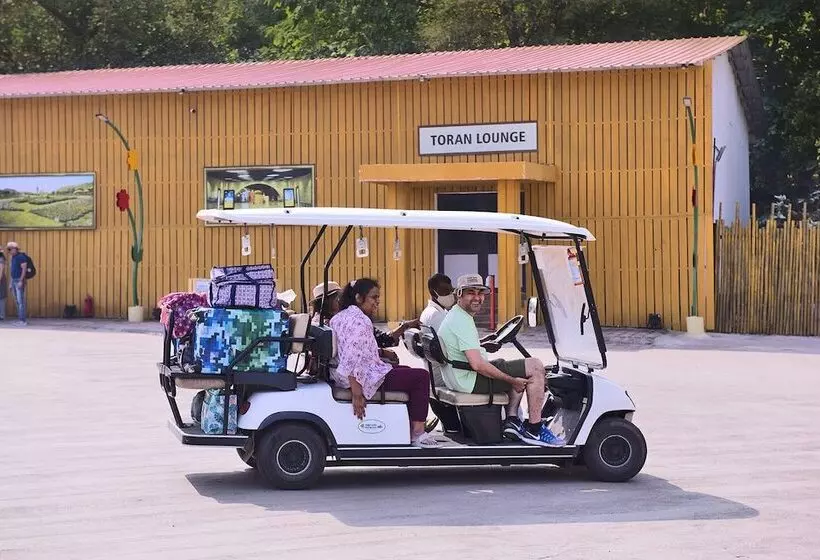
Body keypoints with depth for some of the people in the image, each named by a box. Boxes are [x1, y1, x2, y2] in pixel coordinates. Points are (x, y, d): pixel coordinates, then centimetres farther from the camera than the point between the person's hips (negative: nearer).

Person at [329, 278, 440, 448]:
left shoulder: (339, 317, 14)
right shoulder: (359, 320, -18)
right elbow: (353, 357, -27)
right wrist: (357, 393, -29)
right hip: (366, 379, -11)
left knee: (407, 372, 28)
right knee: (421, 377, -4)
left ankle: (408, 428, 26)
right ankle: (417, 433, -5)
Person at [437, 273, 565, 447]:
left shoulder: (453, 316, 15)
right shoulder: (463, 321, -20)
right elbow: (477, 364, -27)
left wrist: (482, 344, 19)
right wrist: (511, 381, -19)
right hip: (471, 381, -11)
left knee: (519, 373, 28)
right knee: (535, 366, -10)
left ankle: (512, 420, 16)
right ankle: (534, 430, -9)